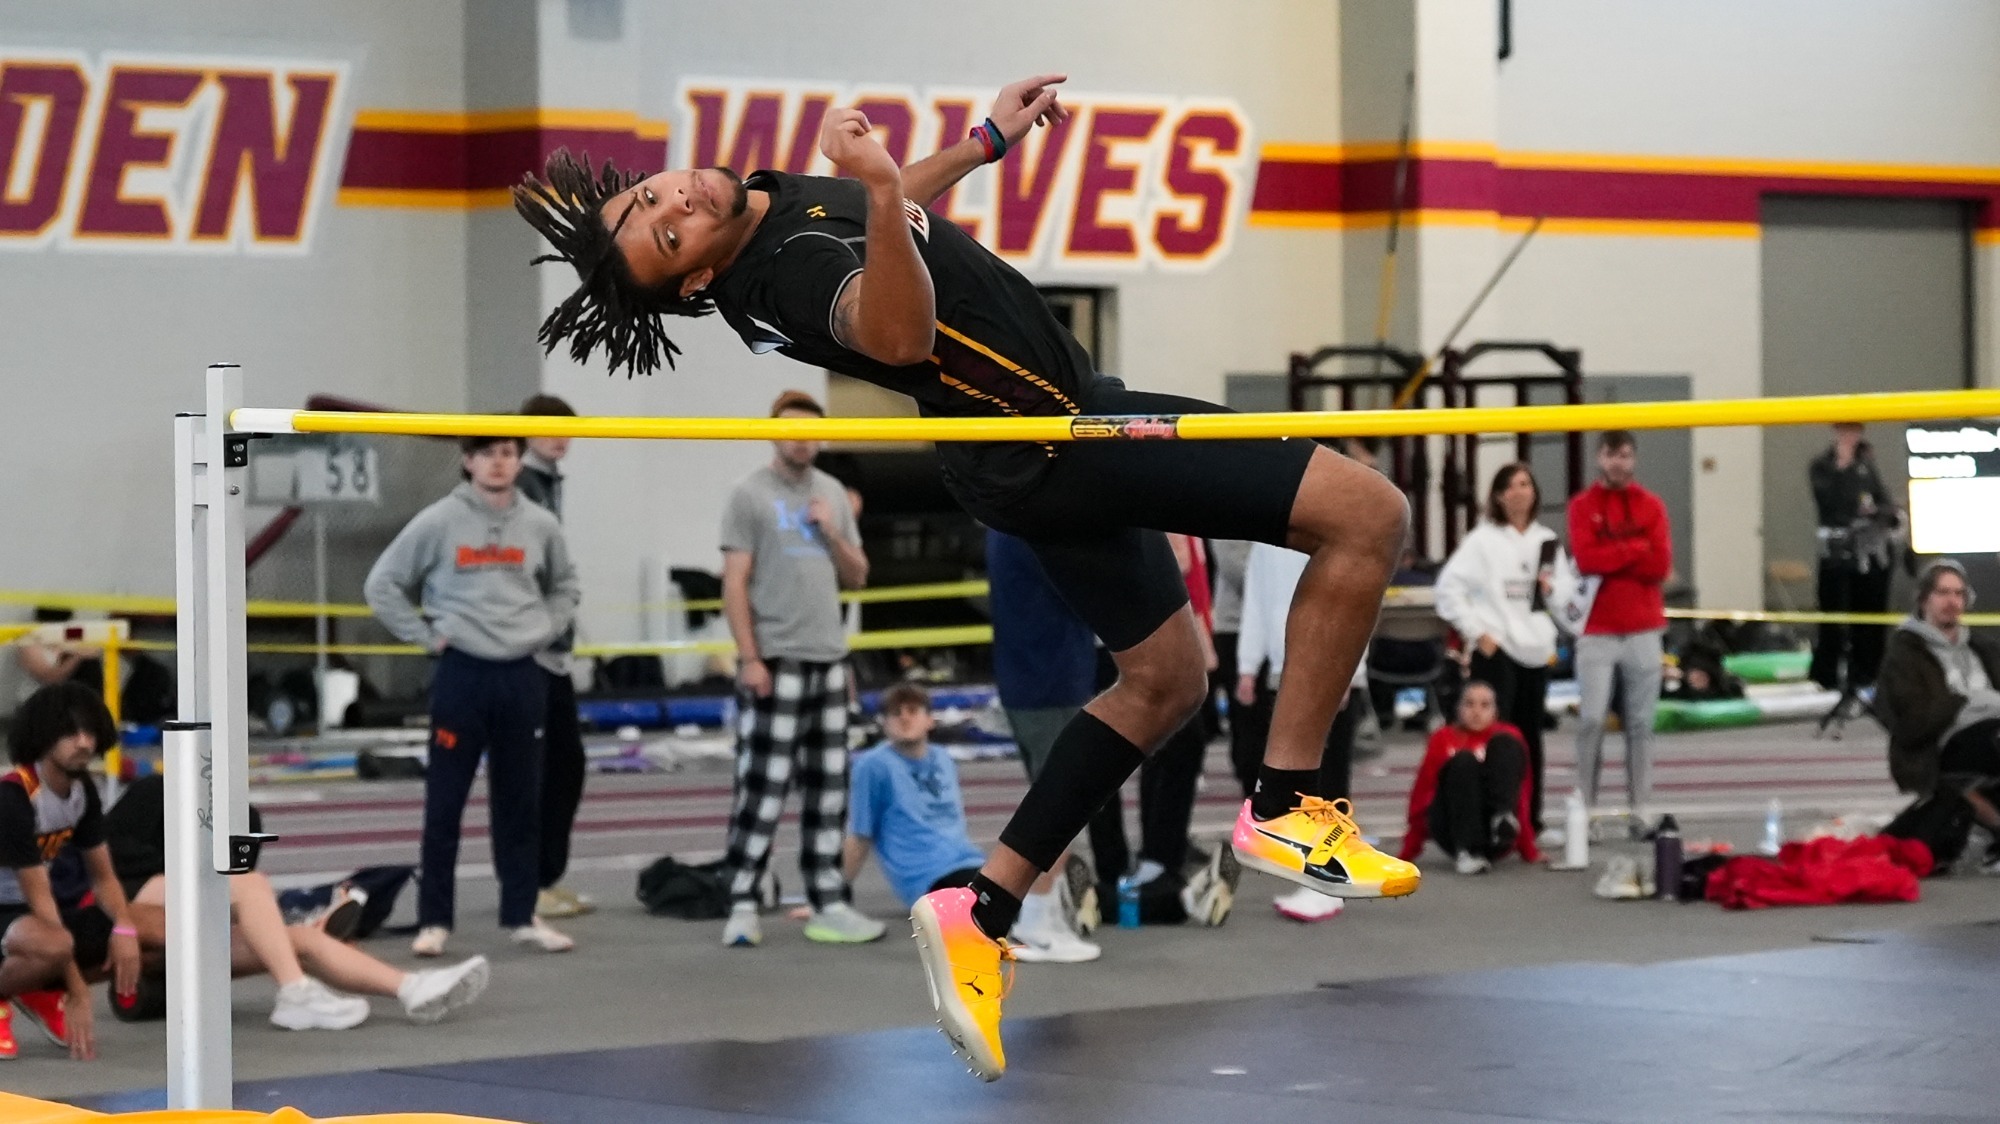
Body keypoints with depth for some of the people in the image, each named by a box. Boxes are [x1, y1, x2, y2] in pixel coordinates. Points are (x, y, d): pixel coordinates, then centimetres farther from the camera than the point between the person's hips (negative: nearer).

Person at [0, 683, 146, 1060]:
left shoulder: (82, 789, 0)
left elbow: (102, 875, 7)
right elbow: (38, 899, -25)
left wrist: (125, 929, -16)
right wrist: (78, 994, -25)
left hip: (39, 914, 8)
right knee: (54, 945, -42)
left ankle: (40, 992, 8)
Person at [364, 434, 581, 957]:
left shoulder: (540, 526, 5)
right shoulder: (439, 522, -3)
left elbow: (564, 587, 22)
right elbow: (383, 584, 3)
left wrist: (546, 631, 7)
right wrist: (426, 636, -3)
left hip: (523, 677, 3)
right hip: (461, 674, -3)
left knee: (521, 803, 8)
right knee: (444, 804, -1)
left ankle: (521, 915, 16)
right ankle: (434, 920, 4)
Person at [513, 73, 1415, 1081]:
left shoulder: (771, 199, 2)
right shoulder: (788, 272, -28)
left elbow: (874, 220, 25)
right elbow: (897, 332, -49)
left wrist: (989, 137, 24)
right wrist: (883, 194, -63)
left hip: (1032, 457, 10)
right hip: (1061, 436, -10)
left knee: (1162, 681, 23)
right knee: (1367, 514, -12)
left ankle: (982, 912, 16)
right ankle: (1285, 808, -5)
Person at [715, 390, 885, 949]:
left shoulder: (832, 494, 13)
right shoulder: (751, 495, -4)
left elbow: (857, 577, 16)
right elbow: (735, 582, -8)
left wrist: (831, 534, -3)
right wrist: (749, 658, -15)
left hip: (829, 659, 6)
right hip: (774, 661, -6)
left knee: (828, 788, 7)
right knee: (763, 786, -7)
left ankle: (828, 904, 12)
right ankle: (742, 907, -2)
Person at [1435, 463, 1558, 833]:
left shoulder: (1547, 541, 13)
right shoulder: (1484, 539, -2)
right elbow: (1449, 587, -7)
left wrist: (1554, 588, -4)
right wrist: (1476, 632, -10)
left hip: (1536, 651, 5)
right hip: (1495, 650, -5)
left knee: (1530, 739, 9)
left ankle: (1532, 820, 16)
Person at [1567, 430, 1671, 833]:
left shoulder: (1651, 506, 8)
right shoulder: (1583, 506, 4)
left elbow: (1661, 564, -4)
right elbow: (1585, 558, -11)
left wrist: (1610, 559, -10)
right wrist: (1635, 549, -8)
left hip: (1643, 629, 2)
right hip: (1597, 630, -2)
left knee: (1640, 723, 2)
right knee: (1591, 720, -8)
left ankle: (1639, 807, 5)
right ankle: (1585, 807, -5)